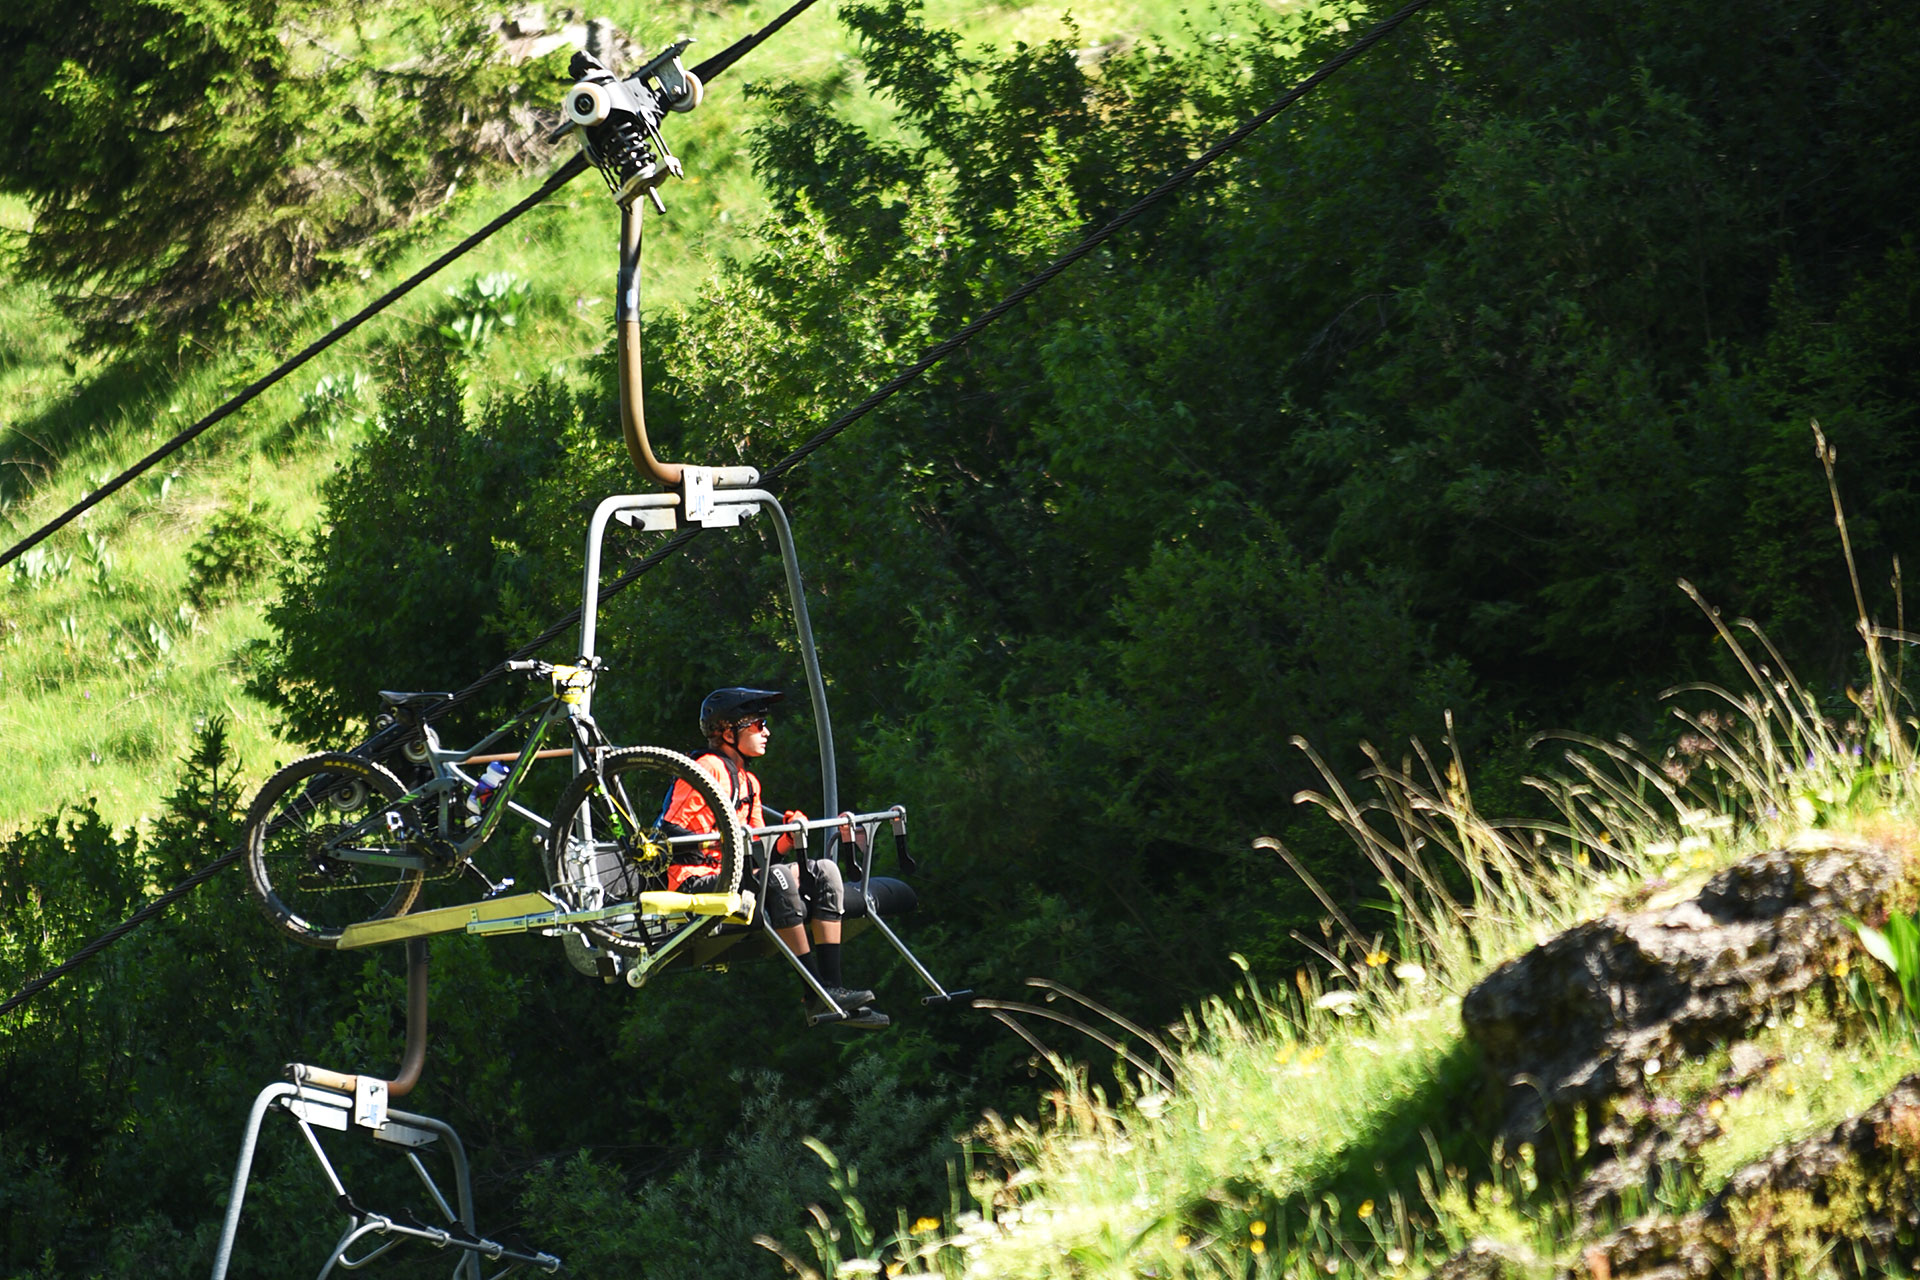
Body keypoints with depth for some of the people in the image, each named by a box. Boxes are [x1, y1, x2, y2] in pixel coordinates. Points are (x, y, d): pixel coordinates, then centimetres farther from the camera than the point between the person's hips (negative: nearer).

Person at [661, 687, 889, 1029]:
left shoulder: (748, 782, 22)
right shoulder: (708, 769, -6)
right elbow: (671, 834, -15)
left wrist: (787, 833, -1)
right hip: (697, 883, -9)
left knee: (823, 871, -8)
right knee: (778, 878, -33)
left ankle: (833, 985, -16)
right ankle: (818, 993, -31)